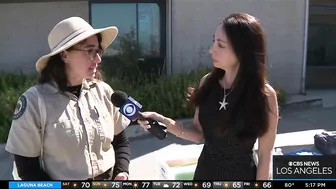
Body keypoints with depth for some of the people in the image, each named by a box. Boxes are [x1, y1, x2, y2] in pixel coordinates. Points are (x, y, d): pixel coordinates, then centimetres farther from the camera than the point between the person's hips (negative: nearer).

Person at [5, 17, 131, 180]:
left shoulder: (103, 91, -8)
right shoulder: (34, 100, -17)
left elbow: (121, 141, 2)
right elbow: (26, 167, -12)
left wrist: (122, 173, -11)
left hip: (110, 178, 3)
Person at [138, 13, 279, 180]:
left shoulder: (264, 95, -18)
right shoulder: (208, 82, -8)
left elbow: (265, 155, -12)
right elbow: (199, 134, -2)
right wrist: (165, 122, -17)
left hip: (240, 175, -3)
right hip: (204, 172, 4)